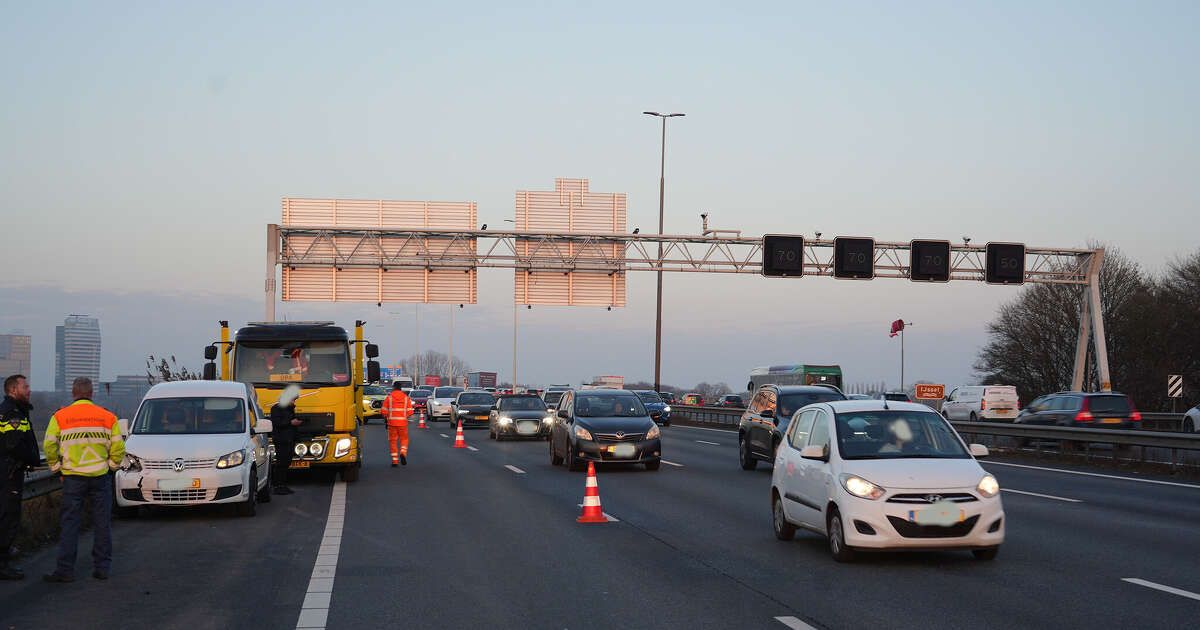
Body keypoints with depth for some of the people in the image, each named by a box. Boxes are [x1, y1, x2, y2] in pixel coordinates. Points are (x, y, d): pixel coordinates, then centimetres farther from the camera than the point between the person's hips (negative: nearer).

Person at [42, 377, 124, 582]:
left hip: (72, 476, -1)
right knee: (102, 523, 8)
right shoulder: (107, 417, 1)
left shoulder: (60, 417, -1)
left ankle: (65, 569, 1)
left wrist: (57, 467, 9)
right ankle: (102, 567, 11)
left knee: (70, 523, 3)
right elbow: (118, 448, -1)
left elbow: (49, 446, -5)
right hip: (101, 476, 1)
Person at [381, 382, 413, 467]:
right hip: (403, 422, 1)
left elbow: (384, 412, -4)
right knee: (404, 439, 14)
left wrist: (387, 416, 17)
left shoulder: (389, 397, -1)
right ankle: (403, 453, -12)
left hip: (392, 422, -1)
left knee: (393, 441, 7)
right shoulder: (406, 397, 2)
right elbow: (410, 412, -1)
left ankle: (394, 460, 4)